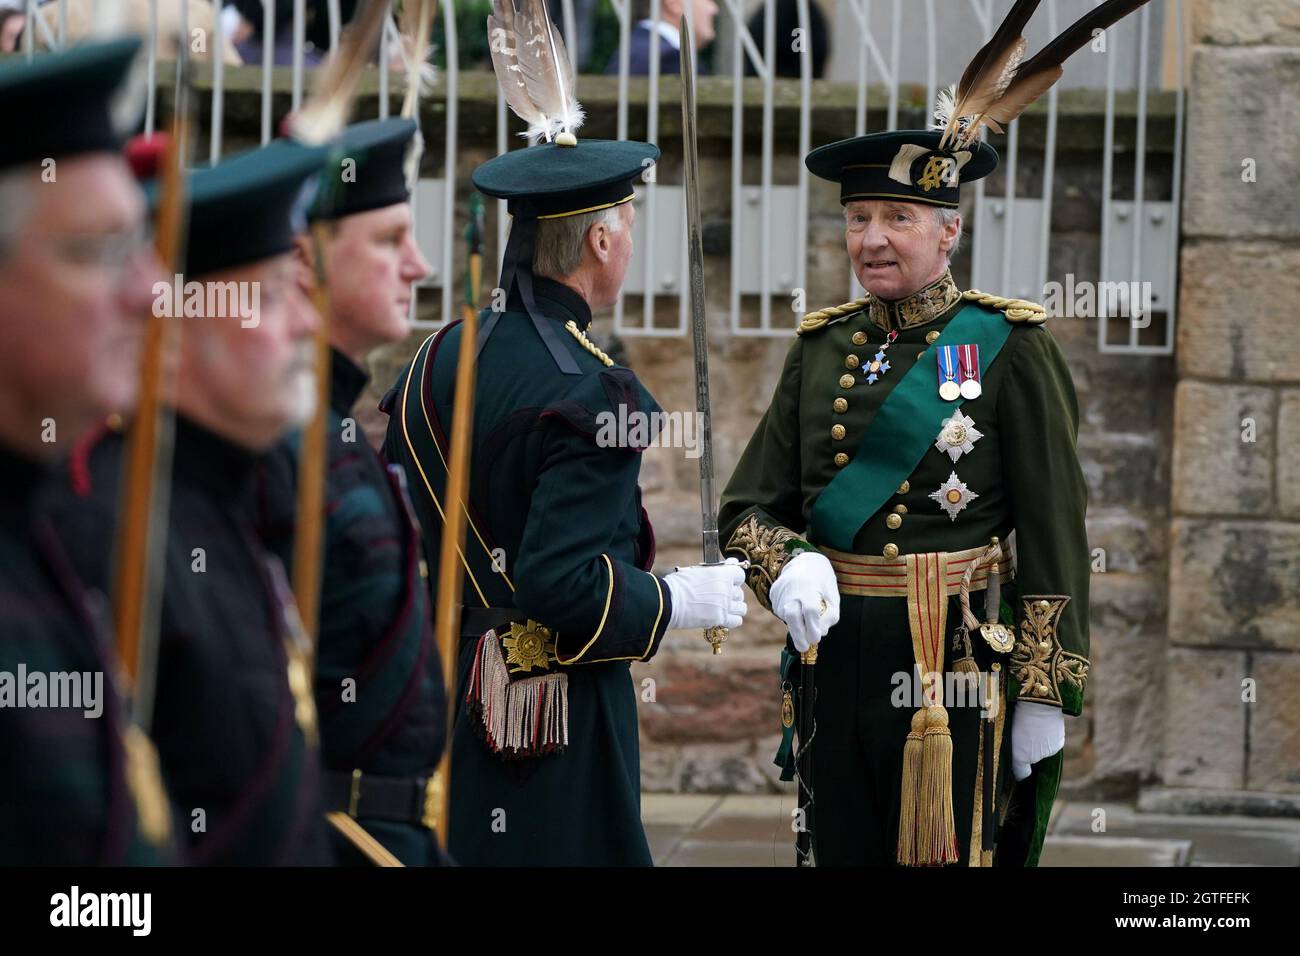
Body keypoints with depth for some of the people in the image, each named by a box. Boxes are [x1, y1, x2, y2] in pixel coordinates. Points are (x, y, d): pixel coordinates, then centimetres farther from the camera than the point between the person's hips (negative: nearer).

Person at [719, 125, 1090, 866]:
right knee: (843, 849, 10)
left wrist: (1046, 692, -9)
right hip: (834, 648, 5)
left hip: (954, 660, -4)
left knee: (947, 849, -2)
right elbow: (749, 507, 8)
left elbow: (1053, 527, -6)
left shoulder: (1008, 347, -4)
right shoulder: (823, 348, 10)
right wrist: (787, 568, -15)